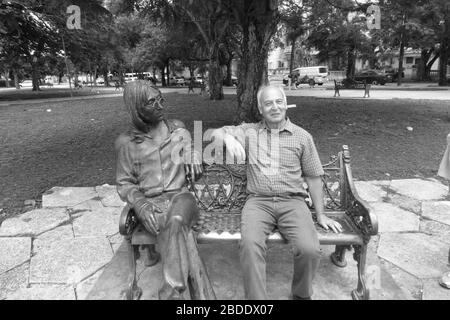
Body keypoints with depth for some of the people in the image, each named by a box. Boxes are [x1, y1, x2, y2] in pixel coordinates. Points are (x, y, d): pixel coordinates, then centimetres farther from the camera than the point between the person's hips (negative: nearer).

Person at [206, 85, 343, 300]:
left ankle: (301, 294, 7)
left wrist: (320, 215, 12)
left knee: (310, 249, -23)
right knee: (250, 244, -31)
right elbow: (210, 134, 2)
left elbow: (313, 177, 15)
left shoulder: (302, 137, 11)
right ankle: (256, 297, -10)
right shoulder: (248, 132, 10)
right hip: (258, 201, 0)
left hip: (292, 202, 1)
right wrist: (226, 135, -21)